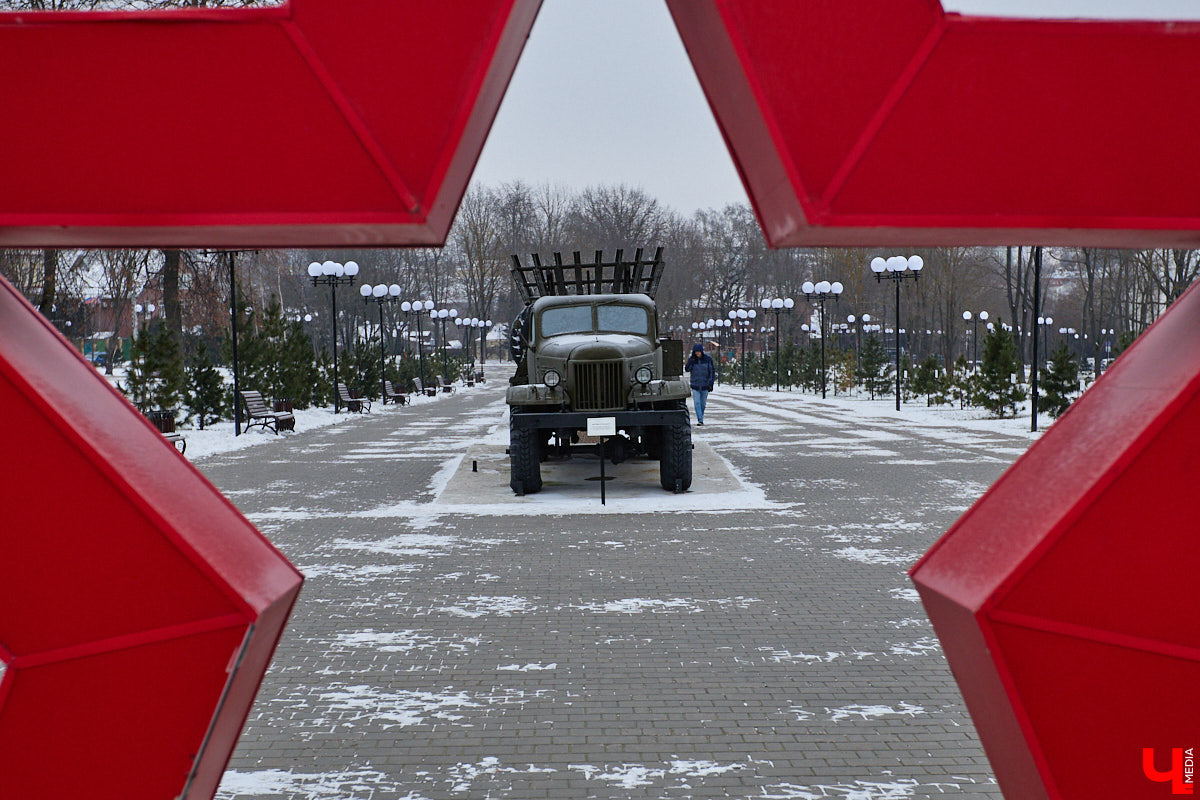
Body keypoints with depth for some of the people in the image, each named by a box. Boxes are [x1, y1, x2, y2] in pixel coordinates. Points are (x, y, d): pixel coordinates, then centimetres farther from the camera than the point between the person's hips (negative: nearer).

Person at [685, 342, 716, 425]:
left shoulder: (708, 359, -3)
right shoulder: (692, 359, 1)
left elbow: (712, 371, 1)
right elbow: (687, 369, -9)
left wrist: (711, 383, -4)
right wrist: (691, 360, -20)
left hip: (705, 385, 0)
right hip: (695, 385, 0)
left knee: (703, 404, 8)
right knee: (697, 403, -11)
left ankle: (701, 418, 23)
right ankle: (700, 420, -14)